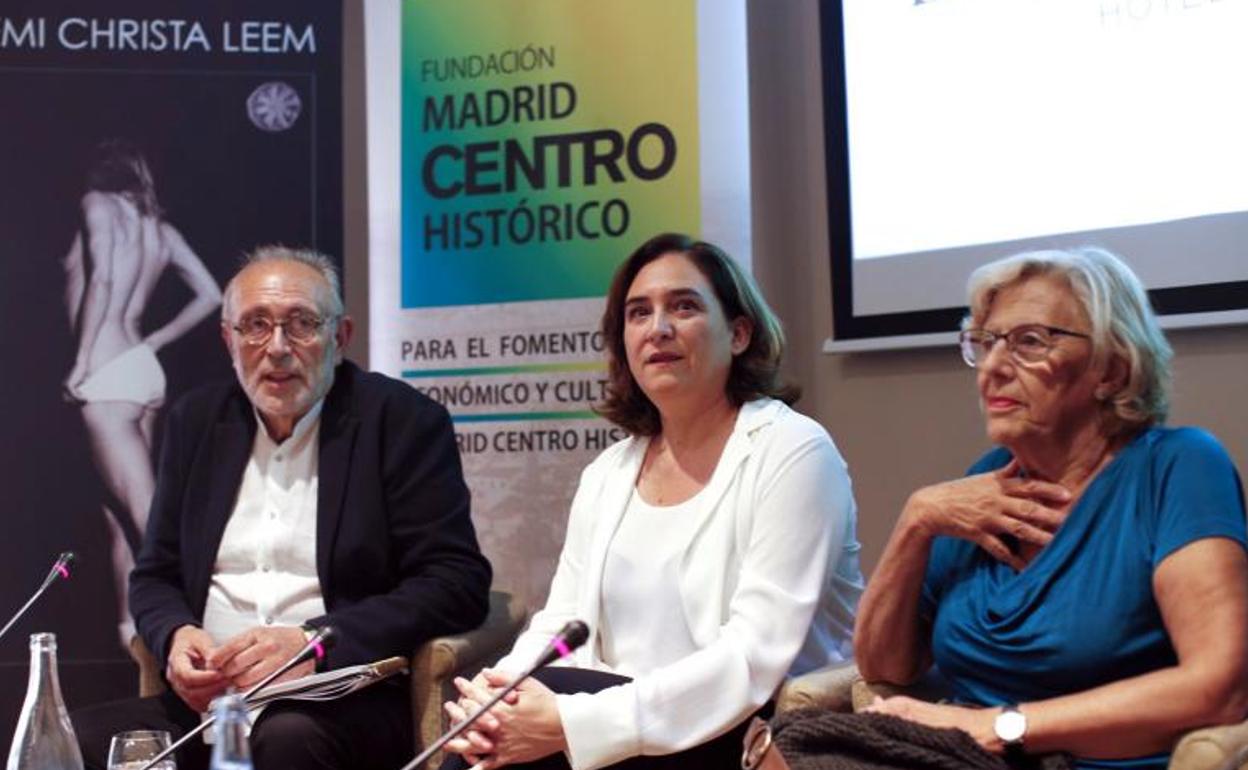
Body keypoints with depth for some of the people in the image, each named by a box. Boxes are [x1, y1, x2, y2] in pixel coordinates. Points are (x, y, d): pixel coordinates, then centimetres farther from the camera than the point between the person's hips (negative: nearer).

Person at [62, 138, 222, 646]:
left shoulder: (99, 203, -1)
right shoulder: (160, 227, 17)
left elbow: (101, 279, -16)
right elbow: (210, 294, 17)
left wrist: (81, 361, -15)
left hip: (108, 376, -8)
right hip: (144, 371, 8)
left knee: (148, 516, -12)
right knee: (119, 514, 12)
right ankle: (131, 631, 15)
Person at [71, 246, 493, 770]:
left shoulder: (403, 422, -3)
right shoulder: (196, 421, 13)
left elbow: (458, 583, -9)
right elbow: (155, 576, 18)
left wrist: (315, 643, -19)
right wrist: (176, 636, -6)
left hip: (346, 702, -5)